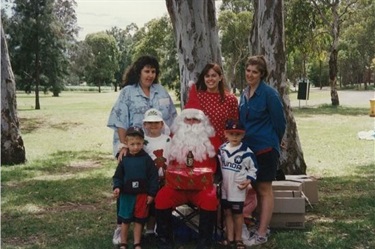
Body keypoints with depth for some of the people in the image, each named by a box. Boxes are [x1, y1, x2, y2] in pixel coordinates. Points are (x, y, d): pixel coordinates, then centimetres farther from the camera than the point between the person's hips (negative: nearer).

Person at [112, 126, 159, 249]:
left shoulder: (146, 159, -6)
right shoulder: (124, 159, -2)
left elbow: (153, 177, -4)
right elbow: (118, 176, 3)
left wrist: (151, 193, -5)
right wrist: (117, 187, -15)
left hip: (142, 194, -1)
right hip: (126, 194, 1)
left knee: (139, 220, 10)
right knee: (125, 220, 9)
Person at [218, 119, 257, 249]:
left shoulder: (246, 152, -10)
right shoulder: (222, 149, 3)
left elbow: (253, 168, -4)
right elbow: (217, 166, 15)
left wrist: (248, 180, -16)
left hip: (238, 188, -4)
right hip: (224, 188, 4)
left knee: (237, 214, 5)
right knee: (227, 213, 12)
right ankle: (229, 238, 22)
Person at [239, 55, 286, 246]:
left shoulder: (269, 94, -13)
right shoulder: (245, 93, 8)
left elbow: (280, 122, -8)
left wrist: (272, 143, 3)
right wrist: (244, 140, 16)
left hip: (265, 149, -7)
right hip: (249, 148, 7)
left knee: (264, 190, 0)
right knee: (256, 189, 14)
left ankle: (262, 234, 6)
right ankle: (262, 226, 26)